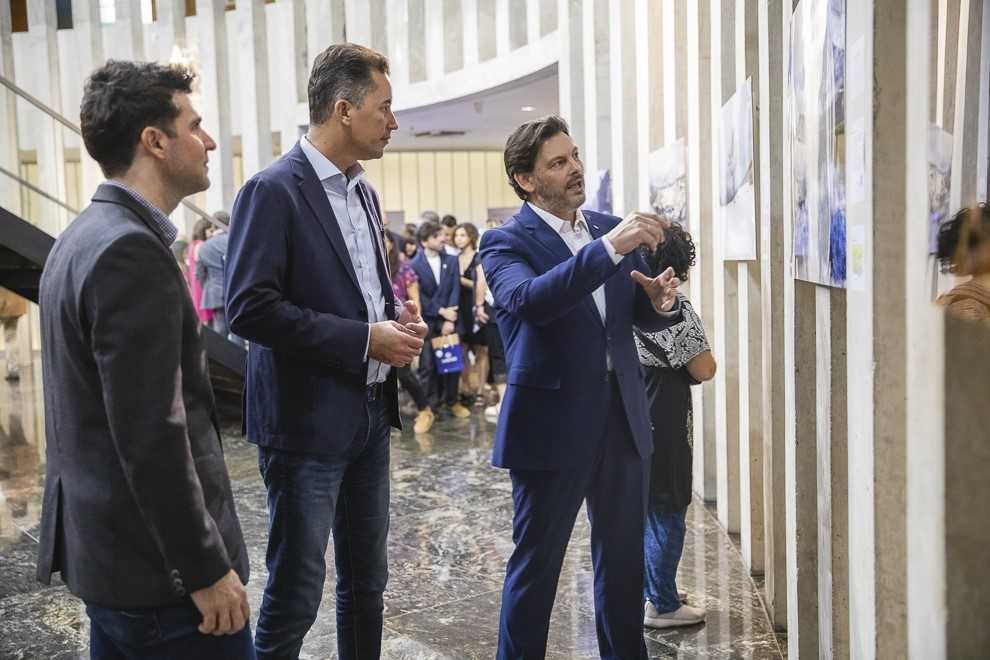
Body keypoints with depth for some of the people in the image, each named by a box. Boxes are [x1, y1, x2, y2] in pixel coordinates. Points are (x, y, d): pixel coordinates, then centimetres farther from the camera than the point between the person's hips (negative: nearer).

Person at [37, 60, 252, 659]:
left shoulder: (84, 237, 10)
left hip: (102, 546, 10)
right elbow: (151, 435, -24)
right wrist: (207, 568, -18)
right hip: (158, 566, -10)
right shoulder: (132, 251, -21)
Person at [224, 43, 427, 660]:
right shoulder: (273, 190, -14)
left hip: (370, 413, 8)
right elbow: (250, 309, -20)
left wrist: (398, 315, 0)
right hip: (308, 422, -8)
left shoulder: (363, 191, 12)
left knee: (367, 582, 17)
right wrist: (364, 339, -20)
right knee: (296, 594, 1)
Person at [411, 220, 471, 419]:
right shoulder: (415, 265, -2)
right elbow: (418, 296, -6)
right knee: (428, 365, 0)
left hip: (449, 318, 3)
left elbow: (455, 290, 1)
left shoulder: (451, 261, 7)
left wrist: (450, 319, -9)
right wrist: (440, 311, -12)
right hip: (426, 322, -2)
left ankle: (452, 401, 19)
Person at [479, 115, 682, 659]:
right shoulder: (506, 242, -8)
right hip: (553, 425, -5)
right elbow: (529, 299, -29)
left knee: (623, 559, 17)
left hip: (623, 419, 6)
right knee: (536, 564, 8)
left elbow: (638, 314, 14)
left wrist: (662, 302, -9)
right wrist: (608, 248, -35)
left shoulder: (612, 228, 8)